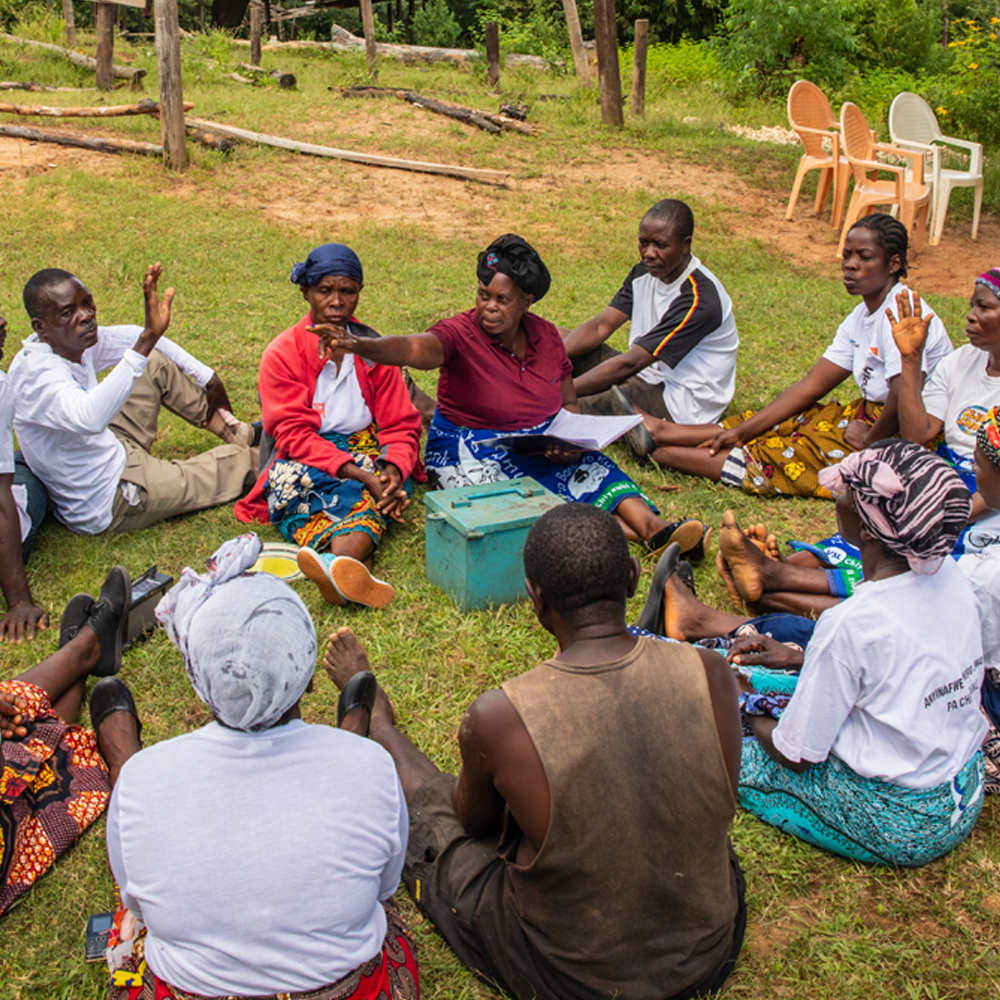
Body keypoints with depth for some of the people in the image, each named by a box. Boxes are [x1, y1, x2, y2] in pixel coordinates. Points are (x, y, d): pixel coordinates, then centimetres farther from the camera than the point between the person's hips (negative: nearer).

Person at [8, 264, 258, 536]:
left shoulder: (74, 338, -7)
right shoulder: (35, 373, -32)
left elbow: (135, 338, 11)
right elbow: (89, 418, -53)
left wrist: (206, 377, 14)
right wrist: (148, 338, -57)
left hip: (111, 450, 9)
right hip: (109, 505, -9)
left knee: (156, 364, 12)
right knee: (234, 462, -1)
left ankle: (232, 431, 24)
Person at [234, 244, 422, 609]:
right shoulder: (282, 354, 1)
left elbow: (400, 424, 6)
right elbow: (293, 434, -10)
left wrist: (395, 469, -18)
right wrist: (352, 471, -25)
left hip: (366, 452, 2)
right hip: (305, 461, -1)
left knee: (382, 484, -34)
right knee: (289, 476, -37)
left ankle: (337, 564, -63)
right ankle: (356, 572, -58)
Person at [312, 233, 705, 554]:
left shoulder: (545, 335, 2)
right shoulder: (462, 334, -13)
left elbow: (569, 404, 10)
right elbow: (414, 349, -34)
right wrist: (359, 345, -54)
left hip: (540, 449, 5)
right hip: (472, 450, -5)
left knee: (592, 468, -23)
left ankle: (652, 526, -37)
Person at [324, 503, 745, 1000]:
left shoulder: (497, 719, -29)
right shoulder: (711, 675, -21)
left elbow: (474, 819, -5)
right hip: (710, 954, 3)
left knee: (426, 801, 22)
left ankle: (373, 718, 53)